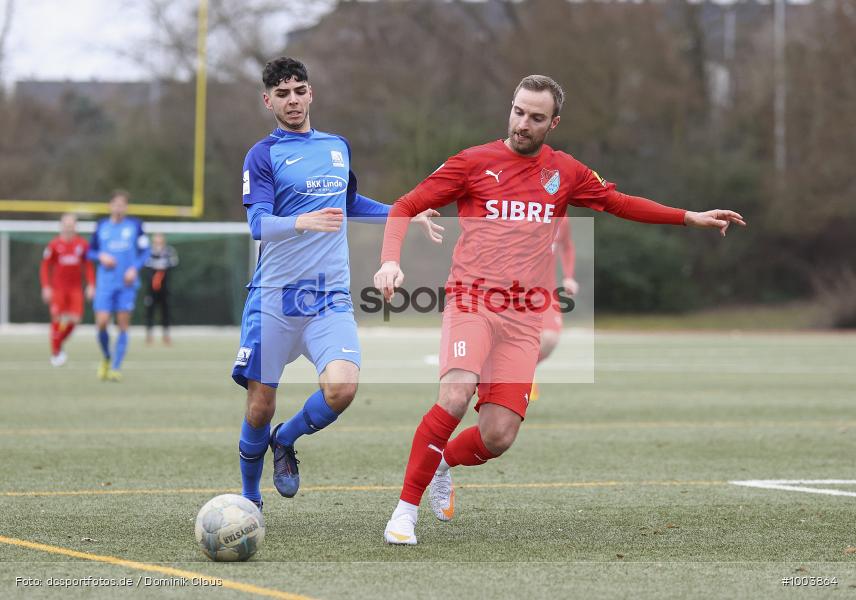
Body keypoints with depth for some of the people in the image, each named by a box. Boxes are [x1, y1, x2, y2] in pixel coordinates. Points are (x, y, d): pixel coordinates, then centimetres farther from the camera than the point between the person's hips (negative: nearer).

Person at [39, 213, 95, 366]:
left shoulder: (82, 244, 4)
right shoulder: (54, 244, -3)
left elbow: (88, 266, 10)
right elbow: (45, 267, 0)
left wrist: (91, 285, 1)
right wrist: (46, 287, -7)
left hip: (75, 288, 2)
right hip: (58, 289, -2)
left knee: (74, 319, -7)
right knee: (57, 319, -6)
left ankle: (59, 344, 18)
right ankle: (55, 353, 6)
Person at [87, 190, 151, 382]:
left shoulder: (135, 224, 4)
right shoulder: (102, 226, 9)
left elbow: (144, 251, 6)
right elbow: (90, 252, 15)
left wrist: (135, 268, -11)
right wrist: (101, 256, -6)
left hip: (127, 283, -1)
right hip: (105, 283, 1)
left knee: (123, 326, -4)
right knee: (101, 323, -10)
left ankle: (116, 367, 3)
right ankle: (106, 357, 17)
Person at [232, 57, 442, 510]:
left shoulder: (338, 146, 14)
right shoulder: (263, 155, -3)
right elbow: (258, 223, -16)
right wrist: (304, 222, -34)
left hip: (331, 297, 3)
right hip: (275, 297, -3)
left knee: (341, 388, -21)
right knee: (261, 406, -1)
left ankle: (285, 441, 9)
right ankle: (249, 499, 22)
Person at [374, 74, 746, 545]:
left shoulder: (566, 173, 10)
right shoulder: (473, 163, 1)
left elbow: (619, 203, 25)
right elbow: (405, 208, 3)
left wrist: (691, 218, 21)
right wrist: (390, 260, -14)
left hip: (523, 318, 3)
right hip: (471, 302, -3)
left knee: (498, 437, -7)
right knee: (455, 396, -29)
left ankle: (443, 463, 29)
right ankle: (405, 509, -17)